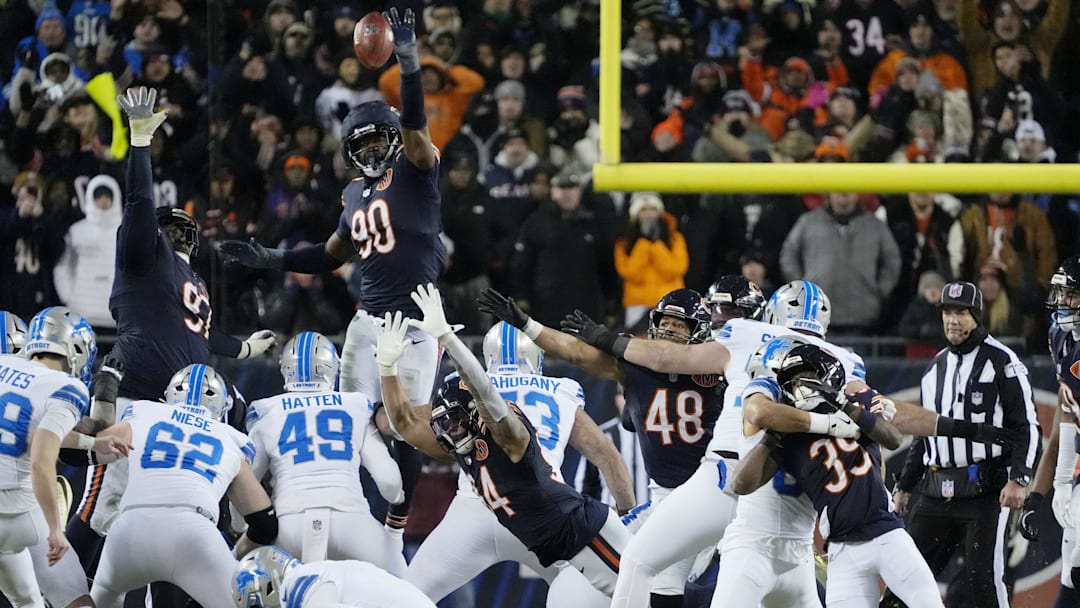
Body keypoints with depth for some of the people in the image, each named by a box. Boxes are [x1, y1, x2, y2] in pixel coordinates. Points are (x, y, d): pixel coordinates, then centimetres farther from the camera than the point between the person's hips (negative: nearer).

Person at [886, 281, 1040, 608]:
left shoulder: (1001, 361, -4)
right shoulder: (937, 367, 18)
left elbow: (1026, 426, -8)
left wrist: (1019, 479, -18)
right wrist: (904, 485, 23)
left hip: (984, 491, -6)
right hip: (937, 492, 7)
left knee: (984, 578, -10)